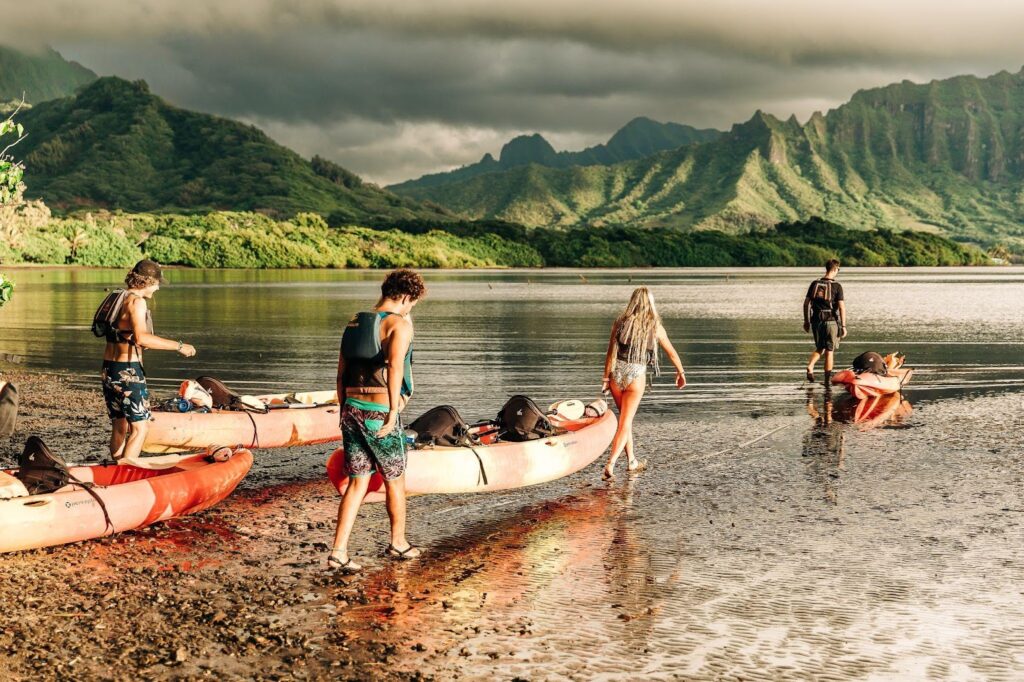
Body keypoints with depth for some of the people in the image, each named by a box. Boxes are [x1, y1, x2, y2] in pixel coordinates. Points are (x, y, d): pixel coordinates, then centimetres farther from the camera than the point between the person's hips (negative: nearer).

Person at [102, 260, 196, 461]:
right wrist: (178, 346, -27)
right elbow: (140, 338, -28)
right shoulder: (137, 301, -14)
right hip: (128, 371, -9)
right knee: (140, 427, -5)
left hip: (109, 368, 9)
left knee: (119, 426, 17)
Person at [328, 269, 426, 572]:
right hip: (380, 412, -6)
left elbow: (341, 373, 16)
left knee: (357, 483, 9)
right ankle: (398, 543, 30)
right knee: (395, 479, 14)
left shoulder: (354, 323, 14)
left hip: (352, 409, 6)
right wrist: (394, 411, -25)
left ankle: (339, 552, 0)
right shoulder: (400, 323, -9)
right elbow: (394, 365, -26)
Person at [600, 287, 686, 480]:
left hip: (617, 373, 2)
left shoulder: (620, 323, 1)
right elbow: (672, 353, 10)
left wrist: (606, 378, 0)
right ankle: (610, 464, -13)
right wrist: (680, 372, 25)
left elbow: (611, 353, -4)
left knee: (625, 419, 19)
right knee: (625, 423, 1)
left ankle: (632, 461, 29)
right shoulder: (655, 327, -1)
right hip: (636, 376, -2)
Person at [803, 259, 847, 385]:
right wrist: (843, 326, -7)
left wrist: (806, 321, 14)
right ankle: (828, 380, 9)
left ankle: (810, 366, -7)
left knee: (819, 348, 19)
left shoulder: (815, 284, 2)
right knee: (829, 351, 7)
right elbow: (842, 307, -11)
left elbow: (806, 303, 4)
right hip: (831, 321, -3)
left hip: (816, 321, 3)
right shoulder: (837, 286, -8)